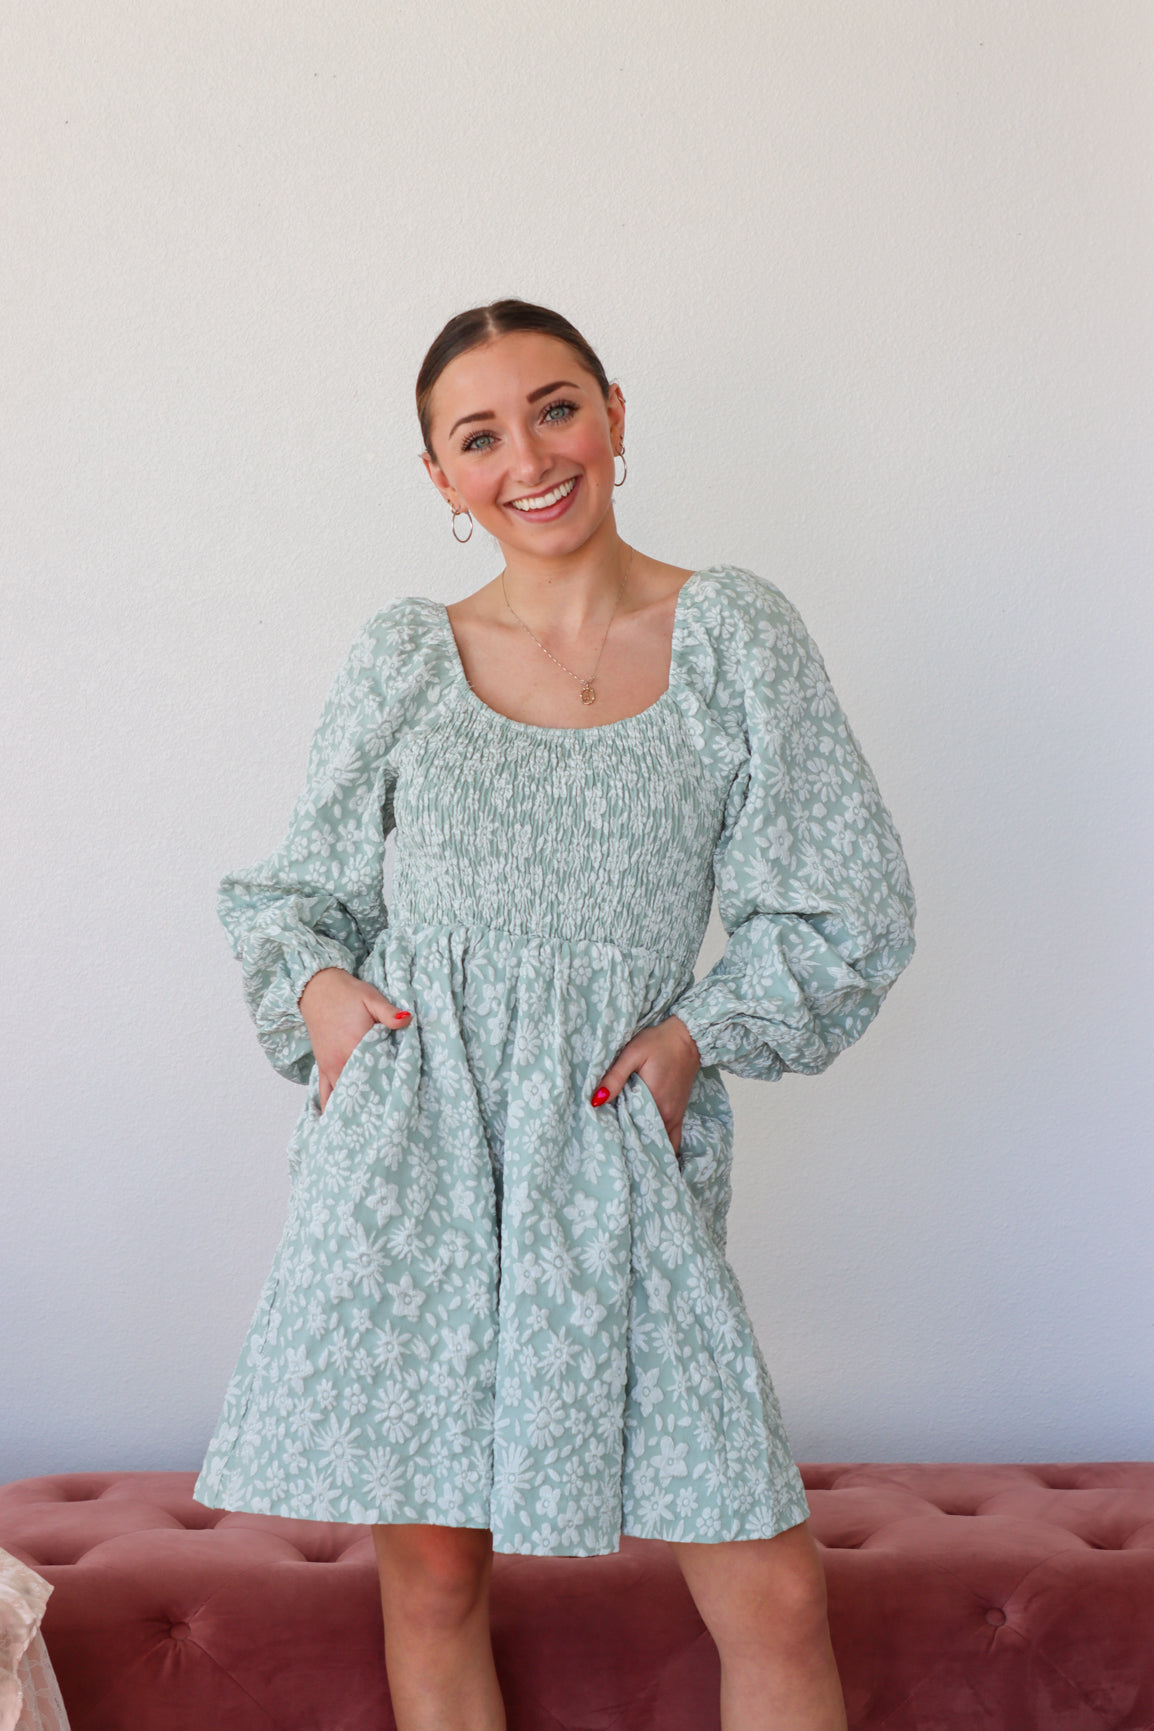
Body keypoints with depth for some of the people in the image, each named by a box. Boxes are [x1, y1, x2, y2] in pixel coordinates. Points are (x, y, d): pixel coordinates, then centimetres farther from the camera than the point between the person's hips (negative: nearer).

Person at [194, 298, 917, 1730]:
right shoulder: (403, 657, 8)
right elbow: (300, 886, 17)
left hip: (621, 1140, 0)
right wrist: (312, 983, -2)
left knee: (772, 1595, -4)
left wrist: (699, 1031, -5)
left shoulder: (733, 633, 5)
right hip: (410, 1137, 1)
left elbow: (846, 907, 6)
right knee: (430, 1568, 5)